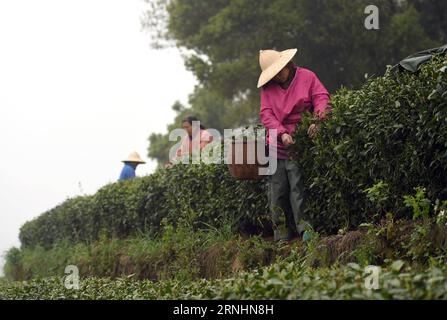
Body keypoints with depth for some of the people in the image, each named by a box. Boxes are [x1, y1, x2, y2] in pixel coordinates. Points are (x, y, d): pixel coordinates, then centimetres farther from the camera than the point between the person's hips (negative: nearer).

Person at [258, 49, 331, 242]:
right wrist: (282, 133, -16)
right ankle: (282, 236, 9)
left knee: (298, 187, -13)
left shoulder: (307, 77, 2)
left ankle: (305, 229, -12)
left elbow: (322, 97, -6)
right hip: (276, 145, 4)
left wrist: (317, 121, -24)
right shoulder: (267, 88, 9)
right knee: (277, 192, 3)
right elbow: (266, 114, 0)